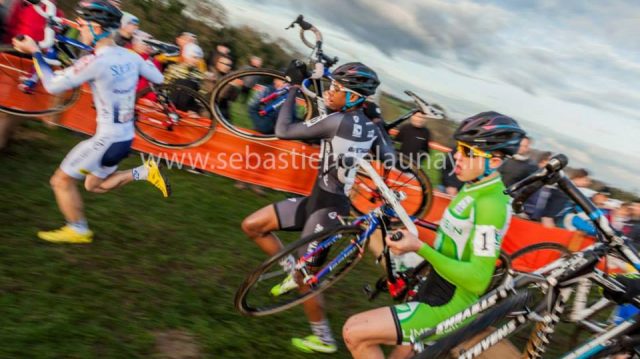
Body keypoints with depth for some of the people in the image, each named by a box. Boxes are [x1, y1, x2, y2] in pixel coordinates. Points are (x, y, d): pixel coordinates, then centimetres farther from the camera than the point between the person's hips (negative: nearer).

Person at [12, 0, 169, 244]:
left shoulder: (96, 62, -21)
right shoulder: (130, 56, 0)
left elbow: (53, 85, -13)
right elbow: (158, 78, 16)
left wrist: (34, 52, -2)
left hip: (108, 139, -8)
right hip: (126, 138, 8)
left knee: (61, 181, 10)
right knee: (94, 185, 25)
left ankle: (79, 231, 22)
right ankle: (145, 172, 11)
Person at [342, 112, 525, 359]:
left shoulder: (490, 203, -23)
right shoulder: (475, 189, 7)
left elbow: (477, 279, -27)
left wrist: (419, 248, -28)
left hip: (448, 309, -9)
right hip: (441, 297, 9)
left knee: (354, 333, -13)